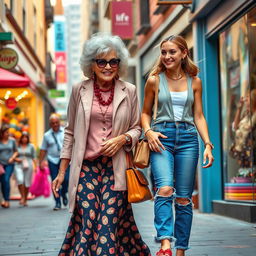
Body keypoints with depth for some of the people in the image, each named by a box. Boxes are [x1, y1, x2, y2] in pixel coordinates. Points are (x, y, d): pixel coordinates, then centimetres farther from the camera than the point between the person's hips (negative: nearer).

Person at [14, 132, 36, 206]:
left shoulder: (31, 146, 7)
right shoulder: (17, 146, 7)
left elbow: (34, 157, 7)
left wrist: (35, 166, -2)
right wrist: (16, 159, -7)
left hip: (28, 166, 1)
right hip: (18, 166, 0)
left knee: (27, 183, 1)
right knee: (20, 180, -22)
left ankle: (25, 200, 15)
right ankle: (22, 197, -9)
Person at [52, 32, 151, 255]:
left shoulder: (129, 91, 3)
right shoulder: (79, 90, 4)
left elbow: (136, 129, 12)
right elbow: (70, 133, 10)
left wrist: (122, 139, -11)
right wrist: (62, 172, 9)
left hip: (115, 168, 0)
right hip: (85, 167, 0)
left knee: (109, 224, -5)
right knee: (87, 222, -9)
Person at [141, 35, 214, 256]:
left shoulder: (194, 82, 9)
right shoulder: (154, 80, 5)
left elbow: (199, 116, 10)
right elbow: (146, 113, 12)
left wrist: (208, 144, 0)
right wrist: (148, 131, -8)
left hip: (188, 138, 2)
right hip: (162, 137, -2)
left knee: (184, 198, 2)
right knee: (165, 189, -24)